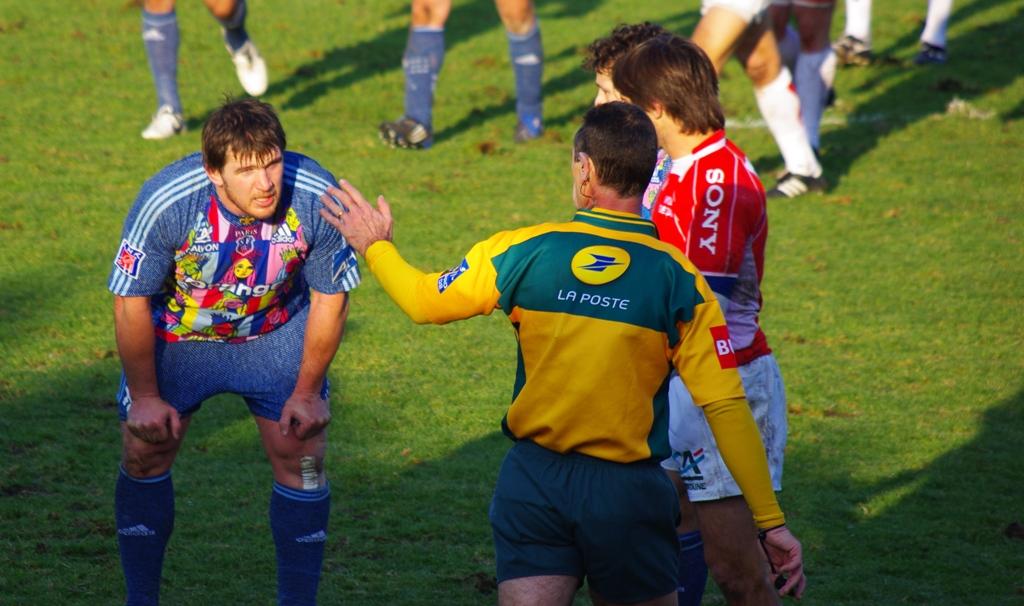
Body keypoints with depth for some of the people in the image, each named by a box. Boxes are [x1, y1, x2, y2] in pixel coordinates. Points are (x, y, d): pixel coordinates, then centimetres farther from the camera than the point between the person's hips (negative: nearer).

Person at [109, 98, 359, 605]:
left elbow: (330, 297, -12)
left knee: (301, 457, -7)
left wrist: (307, 392, -6)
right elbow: (132, 303, -18)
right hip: (177, 333, -1)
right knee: (144, 455, 0)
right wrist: (146, 397, -10)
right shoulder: (165, 202, -33)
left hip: (275, 332, 1)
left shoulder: (317, 198, -29)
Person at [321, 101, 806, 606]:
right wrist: (771, 522, -6)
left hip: (533, 479, 1)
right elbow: (726, 406, -11)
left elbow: (424, 302, 8)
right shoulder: (679, 279, -9)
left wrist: (375, 245, 28)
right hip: (627, 490, -1)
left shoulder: (521, 251, -6)